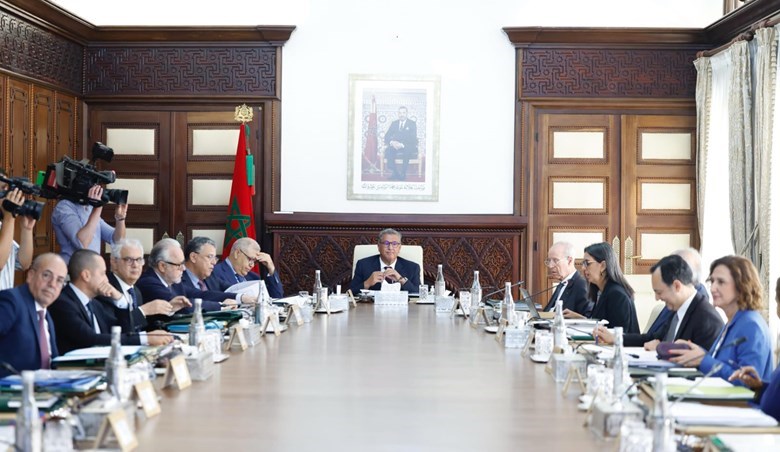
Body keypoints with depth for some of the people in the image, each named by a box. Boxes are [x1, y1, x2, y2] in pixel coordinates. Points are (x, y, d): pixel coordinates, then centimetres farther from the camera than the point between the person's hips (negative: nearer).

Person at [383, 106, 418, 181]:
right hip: (395, 146, 3)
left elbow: (413, 138, -8)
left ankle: (403, 174, -27)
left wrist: (402, 144, -23)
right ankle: (395, 173, -21)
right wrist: (392, 142, -16)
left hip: (408, 147, -3)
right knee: (388, 150, -31)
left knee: (407, 151, -39)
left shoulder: (412, 124, 5)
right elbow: (387, 136, 8)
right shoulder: (394, 123, 16)